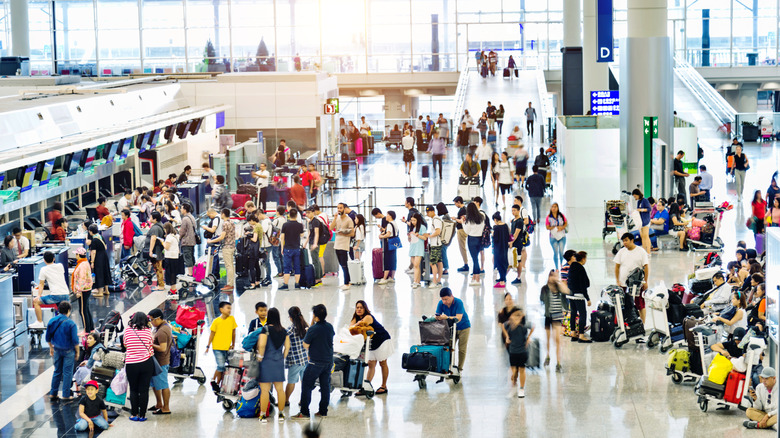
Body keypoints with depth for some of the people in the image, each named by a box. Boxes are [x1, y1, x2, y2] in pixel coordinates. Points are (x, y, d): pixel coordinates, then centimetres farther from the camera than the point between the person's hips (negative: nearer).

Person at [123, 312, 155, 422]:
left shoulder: (127, 330, 1)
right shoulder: (148, 331, -1)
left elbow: (125, 345, 12)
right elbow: (151, 344, 8)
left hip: (131, 364, 0)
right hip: (146, 363, 0)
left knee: (133, 390, 12)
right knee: (144, 390, 5)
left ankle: (134, 414, 13)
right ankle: (142, 415, 8)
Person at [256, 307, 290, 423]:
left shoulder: (266, 329, -11)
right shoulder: (283, 331, 5)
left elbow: (262, 344, -21)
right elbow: (287, 346, 8)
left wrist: (260, 356, -8)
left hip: (266, 362, -5)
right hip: (279, 362, 5)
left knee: (265, 390, -1)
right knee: (280, 389, 11)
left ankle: (263, 415, 1)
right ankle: (281, 414, 16)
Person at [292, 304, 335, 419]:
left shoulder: (313, 329, -19)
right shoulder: (330, 327, 1)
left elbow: (305, 345, -10)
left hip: (316, 362, -7)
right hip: (329, 360, 7)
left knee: (306, 385, -1)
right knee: (325, 385, 14)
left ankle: (304, 412, -3)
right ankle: (323, 411, 18)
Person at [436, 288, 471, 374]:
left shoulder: (458, 302, -28)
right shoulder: (441, 303, -15)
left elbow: (458, 318, -37)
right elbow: (437, 316, -16)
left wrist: (447, 317, -53)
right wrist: (438, 317, -41)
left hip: (463, 327, -4)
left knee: (462, 349, -2)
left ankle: (460, 369, 10)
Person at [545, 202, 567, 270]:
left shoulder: (561, 215, 1)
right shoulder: (549, 217, -4)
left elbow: (566, 223, 6)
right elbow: (547, 227, -6)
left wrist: (562, 227, -13)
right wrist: (556, 227, -16)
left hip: (562, 236, 1)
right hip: (553, 237, -1)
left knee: (561, 252, 2)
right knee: (555, 253, 2)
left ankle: (562, 265, 27)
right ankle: (556, 268, 13)